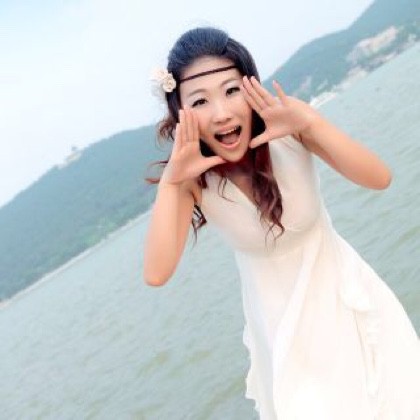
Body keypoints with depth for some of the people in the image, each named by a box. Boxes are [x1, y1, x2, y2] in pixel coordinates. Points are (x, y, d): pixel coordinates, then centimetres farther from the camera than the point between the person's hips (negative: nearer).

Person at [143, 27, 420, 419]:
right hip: (280, 320, 0)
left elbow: (379, 178, -29)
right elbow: (156, 274, -29)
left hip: (343, 294, 1)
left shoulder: (288, 133, -23)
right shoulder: (194, 179, -21)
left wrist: (311, 122, -40)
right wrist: (171, 182, -37)